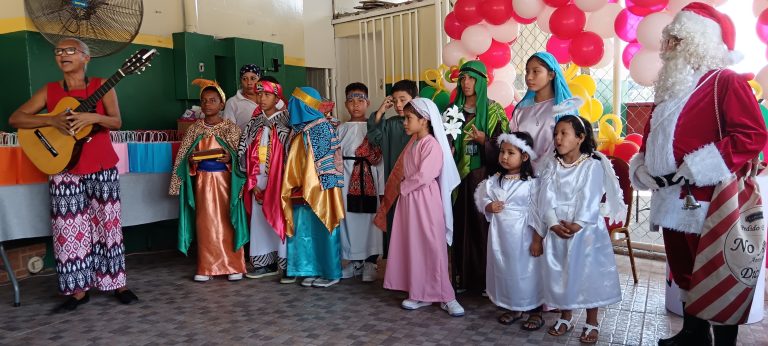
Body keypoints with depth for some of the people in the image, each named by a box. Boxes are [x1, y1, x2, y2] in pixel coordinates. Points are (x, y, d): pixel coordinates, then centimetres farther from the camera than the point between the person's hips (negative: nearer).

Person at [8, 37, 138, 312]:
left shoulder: (101, 86, 2)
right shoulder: (49, 91, 6)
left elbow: (116, 122, -6)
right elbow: (15, 119, 1)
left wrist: (94, 117, -25)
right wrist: (51, 120, -14)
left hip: (102, 167, -2)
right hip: (64, 169, 2)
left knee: (107, 224, 3)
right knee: (70, 229, 2)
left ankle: (117, 284, 12)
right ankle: (78, 290, 12)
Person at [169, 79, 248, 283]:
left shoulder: (231, 128, -1)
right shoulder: (195, 129, 6)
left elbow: (240, 157, -2)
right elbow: (183, 157, 8)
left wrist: (230, 158, -21)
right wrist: (191, 160, -12)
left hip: (224, 180, -2)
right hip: (202, 181, 3)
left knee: (227, 223, 1)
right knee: (205, 223, 5)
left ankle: (234, 266, 9)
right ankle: (207, 268, 13)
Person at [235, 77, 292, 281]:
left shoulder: (286, 123, -3)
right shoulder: (253, 125, 11)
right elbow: (245, 155, 9)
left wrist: (286, 182, -13)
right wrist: (253, 183, 1)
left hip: (279, 181, -5)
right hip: (258, 183, 5)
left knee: (281, 220, -3)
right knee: (260, 222, 9)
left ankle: (287, 264, 5)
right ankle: (266, 263, 19)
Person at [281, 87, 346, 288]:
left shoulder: (322, 127, -9)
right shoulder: (301, 130, 13)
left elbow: (323, 162, -13)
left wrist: (307, 188, -14)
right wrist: (296, 187, 9)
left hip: (320, 190, -7)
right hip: (303, 191, 7)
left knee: (321, 230, -1)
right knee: (306, 231, 8)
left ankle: (330, 273, 9)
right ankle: (313, 271, 17)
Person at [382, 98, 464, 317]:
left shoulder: (432, 144, -15)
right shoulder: (412, 143, 13)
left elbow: (424, 176, -22)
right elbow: (402, 167, 21)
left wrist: (403, 186, -8)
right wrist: (401, 182, 2)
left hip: (426, 201, -9)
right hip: (409, 200, 9)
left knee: (433, 248, -4)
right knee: (412, 247, 10)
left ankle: (445, 297, 5)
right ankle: (420, 294, 20)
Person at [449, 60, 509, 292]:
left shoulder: (493, 111, -2)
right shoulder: (454, 109, 10)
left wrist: (484, 141, -21)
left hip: (483, 175, -3)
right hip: (460, 176, 4)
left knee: (483, 224, -2)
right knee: (461, 224, 4)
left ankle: (487, 279, 8)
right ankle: (463, 278, 13)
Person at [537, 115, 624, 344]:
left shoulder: (593, 165, -6)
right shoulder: (551, 166, 5)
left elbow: (589, 200, -14)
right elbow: (546, 199, -4)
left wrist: (577, 225, -25)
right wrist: (553, 225, -18)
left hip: (585, 230, -3)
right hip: (556, 229, 4)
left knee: (588, 273, 3)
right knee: (559, 274, 11)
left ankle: (592, 322, 19)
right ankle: (565, 317, 30)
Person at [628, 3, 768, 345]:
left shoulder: (726, 82, -8)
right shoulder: (670, 87, 16)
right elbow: (652, 136, 23)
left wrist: (695, 169, -21)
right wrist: (643, 167, 4)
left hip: (708, 201, -8)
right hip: (671, 199, 8)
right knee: (683, 271, 18)